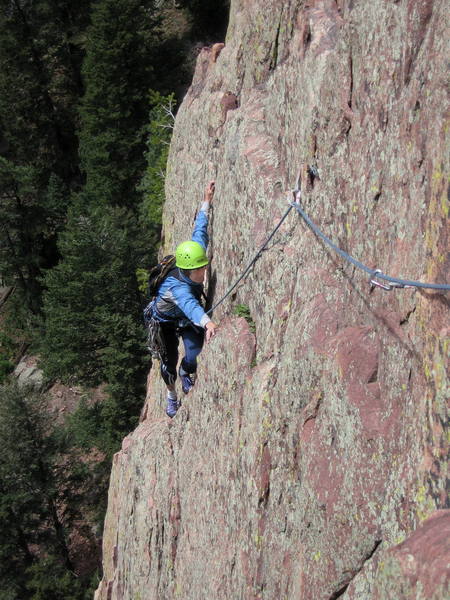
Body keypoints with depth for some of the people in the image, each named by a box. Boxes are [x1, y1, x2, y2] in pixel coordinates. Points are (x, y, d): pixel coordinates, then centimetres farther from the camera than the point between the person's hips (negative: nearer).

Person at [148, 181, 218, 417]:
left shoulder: (195, 255, -28)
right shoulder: (176, 286, -46)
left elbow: (199, 232, -12)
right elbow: (189, 304, -67)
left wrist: (207, 202, -8)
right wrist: (207, 322, -86)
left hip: (187, 319, 4)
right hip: (166, 321, -4)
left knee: (195, 353, -12)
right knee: (169, 362, 8)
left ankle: (186, 372, 26)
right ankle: (172, 396, 40)